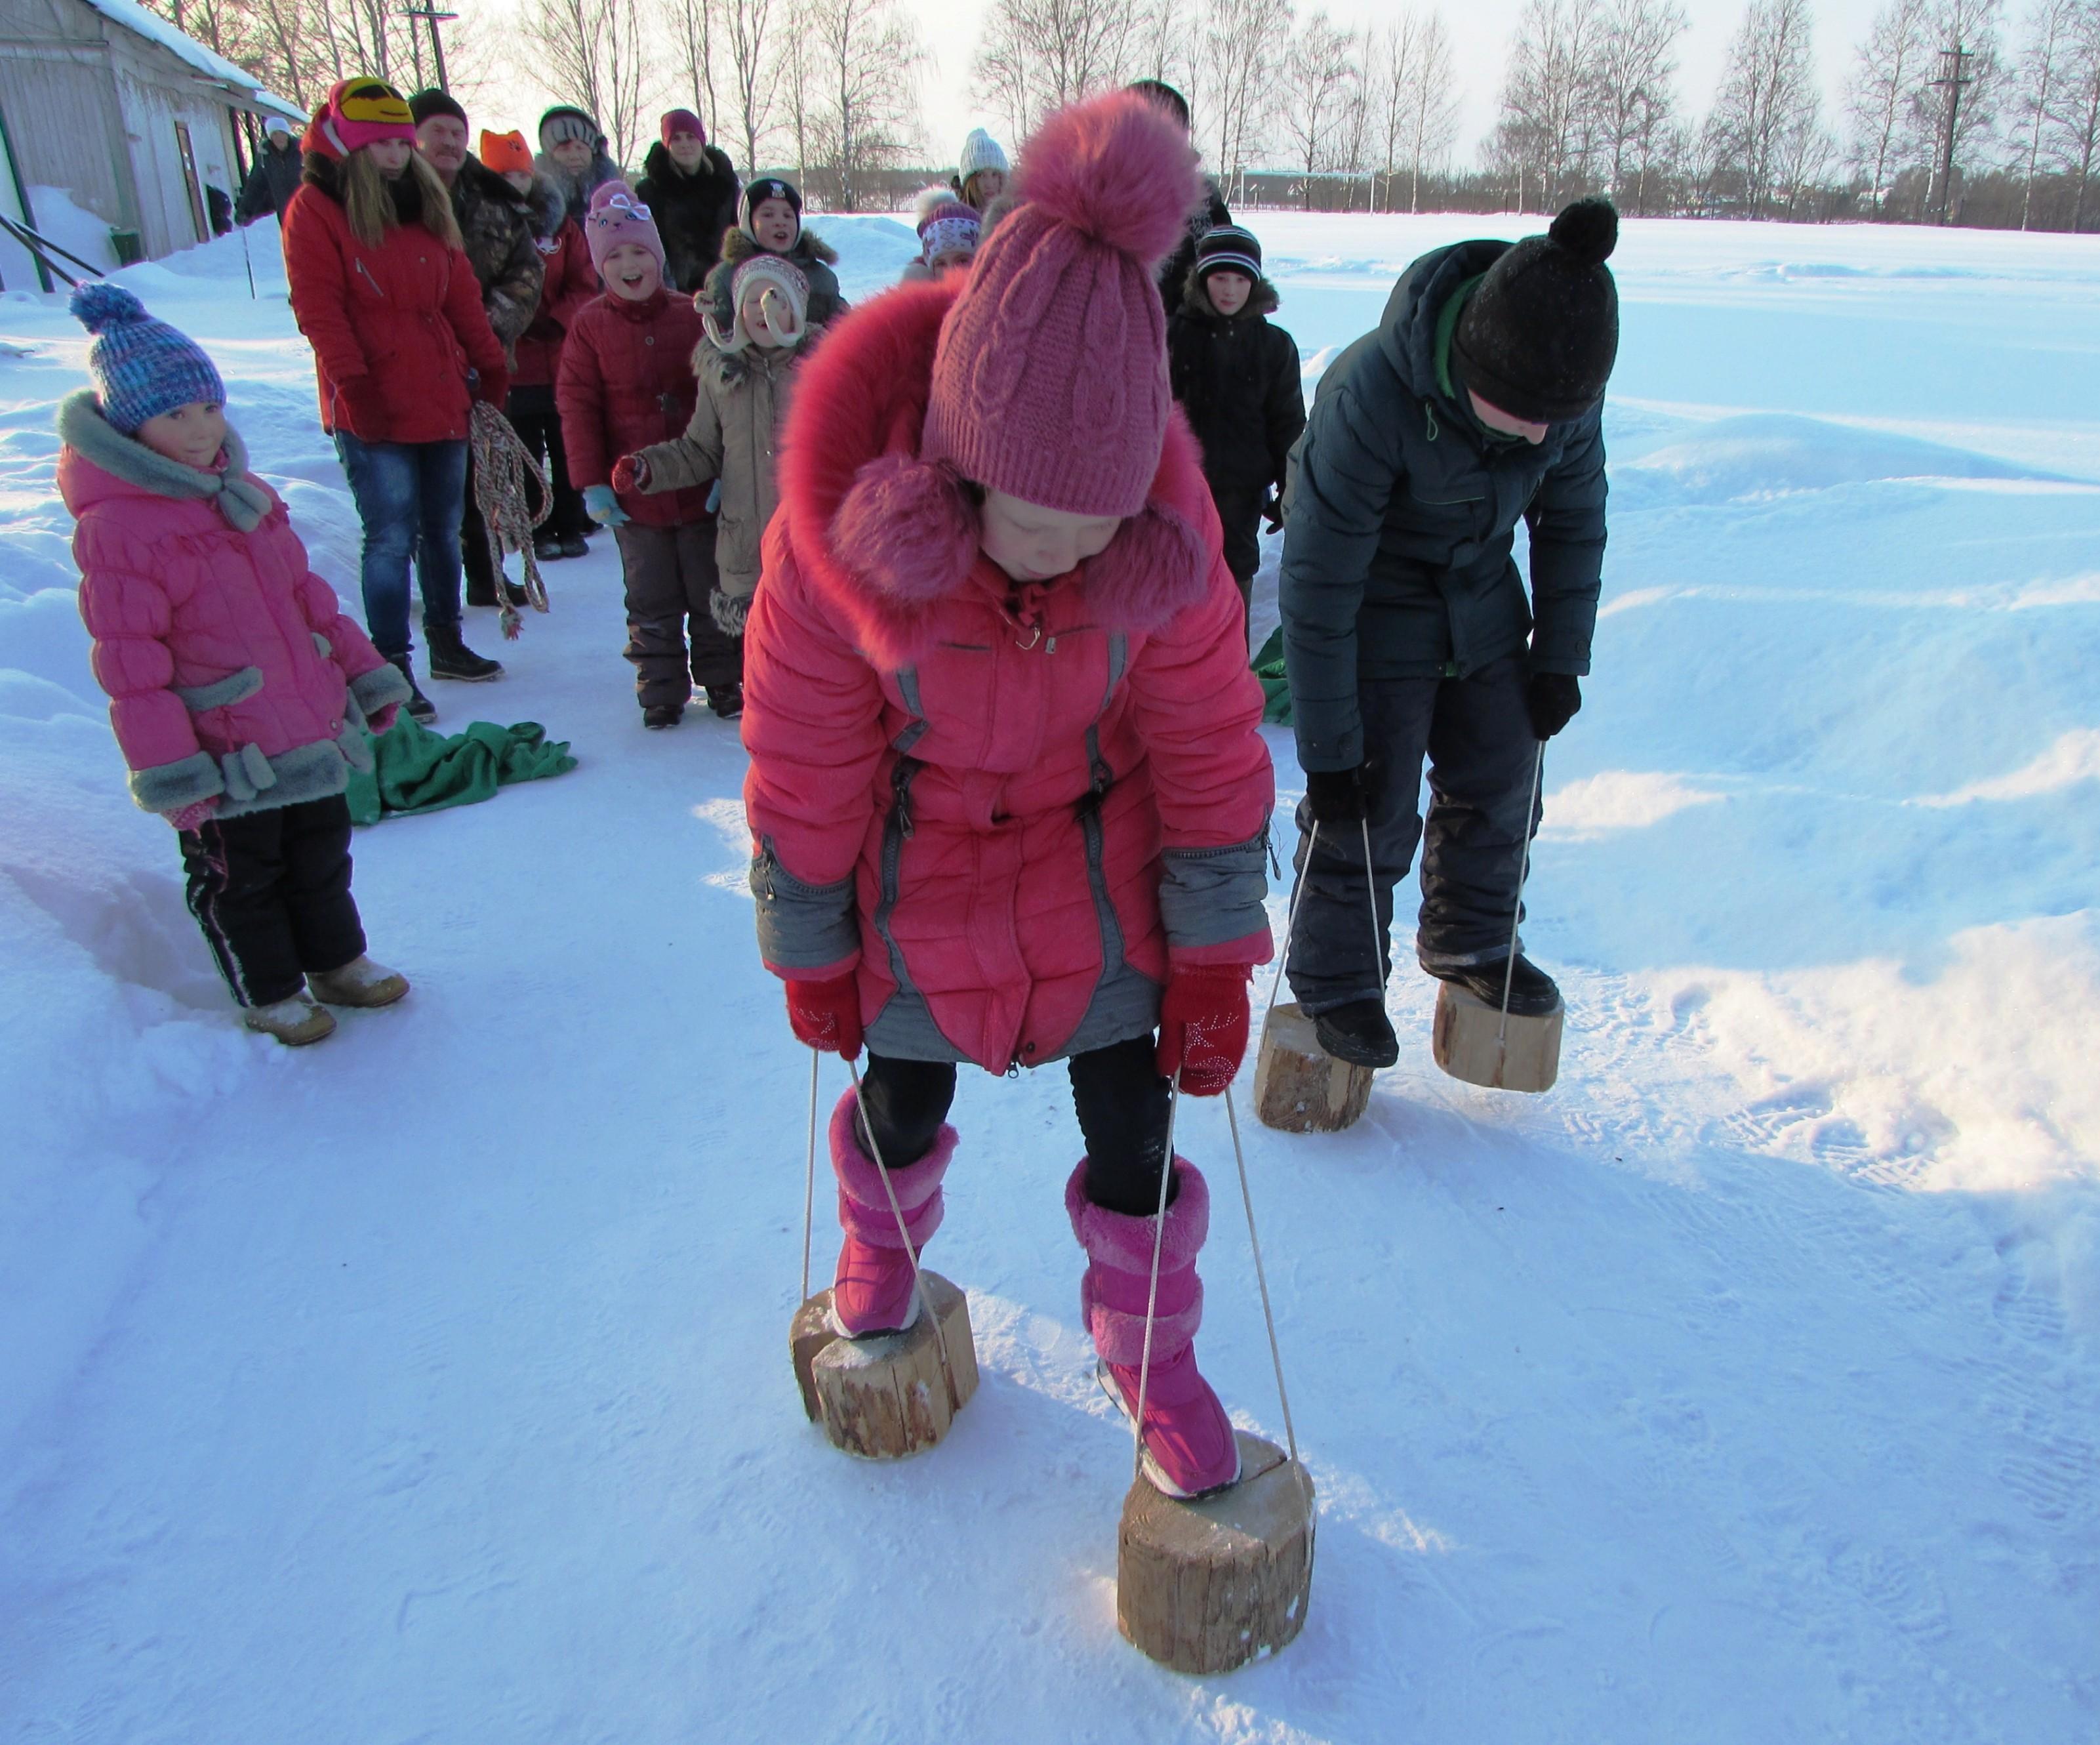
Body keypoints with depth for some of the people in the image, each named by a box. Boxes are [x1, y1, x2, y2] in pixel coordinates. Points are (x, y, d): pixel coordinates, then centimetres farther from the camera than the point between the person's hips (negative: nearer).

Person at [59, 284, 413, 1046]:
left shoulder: (246, 494, 7)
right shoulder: (114, 529, -18)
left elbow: (307, 595, 15)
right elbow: (129, 666, -19)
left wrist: (365, 673, 15)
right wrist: (169, 771, -20)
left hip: (309, 727, 7)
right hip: (226, 759, -7)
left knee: (323, 854, 21)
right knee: (240, 878, 11)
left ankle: (337, 963, 39)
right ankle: (269, 994, 29)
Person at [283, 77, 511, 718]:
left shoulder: (425, 202, 16)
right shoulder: (314, 209, -3)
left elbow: (462, 296, 17)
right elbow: (319, 309, -10)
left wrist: (489, 367, 12)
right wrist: (353, 384, -17)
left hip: (442, 397, 7)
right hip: (374, 411, -6)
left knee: (443, 529, 14)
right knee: (392, 537, -7)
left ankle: (446, 644, 28)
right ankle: (392, 668, 0)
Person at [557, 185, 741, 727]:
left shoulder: (693, 316, -2)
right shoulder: (590, 327, -2)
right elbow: (577, 408, -3)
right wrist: (592, 483, -9)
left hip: (701, 491, 0)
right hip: (635, 495, 0)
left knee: (713, 593, 12)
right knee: (651, 603, 9)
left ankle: (723, 680, 27)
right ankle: (661, 690, 21)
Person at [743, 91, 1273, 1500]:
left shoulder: (1166, 524, -25)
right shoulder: (837, 535, -28)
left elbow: (1211, 748, -13)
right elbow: (803, 772, -14)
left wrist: (1214, 962, -9)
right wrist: (812, 959, -2)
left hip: (1098, 855, 1)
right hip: (923, 870, 0)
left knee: (1132, 1120, 5)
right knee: (906, 1100, 16)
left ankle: (1153, 1355, 33)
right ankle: (882, 1238, 54)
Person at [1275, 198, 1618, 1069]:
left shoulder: (1567, 391, -17)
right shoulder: (1372, 395, -33)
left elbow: (1574, 521, 3)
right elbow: (1318, 584, -27)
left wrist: (1560, 657, 3)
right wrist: (1328, 749, -23)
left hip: (1483, 602, 6)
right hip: (1375, 612, -5)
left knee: (1501, 782, 10)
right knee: (1369, 813, -3)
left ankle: (1471, 945, 32)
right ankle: (1335, 984, 17)